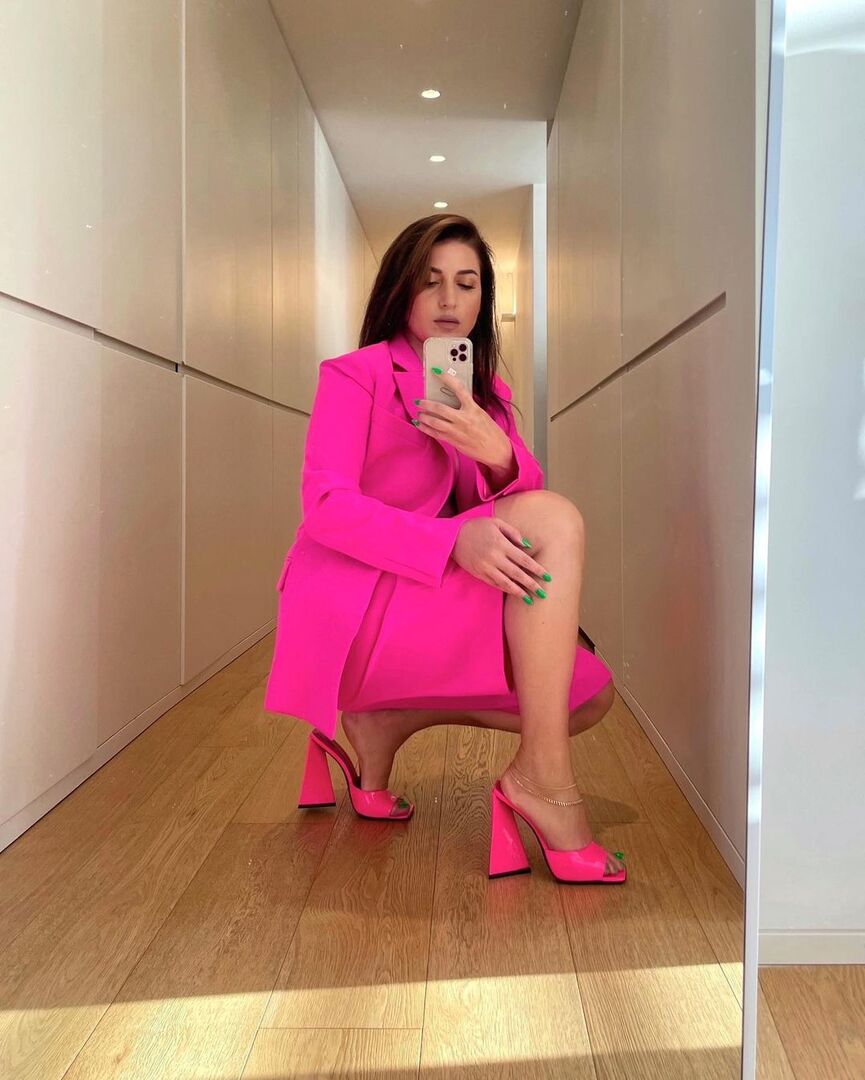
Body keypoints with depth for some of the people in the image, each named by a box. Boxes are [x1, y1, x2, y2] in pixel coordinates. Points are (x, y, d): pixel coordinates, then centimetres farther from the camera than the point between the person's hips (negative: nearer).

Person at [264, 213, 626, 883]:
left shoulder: (487, 395, 18)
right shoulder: (356, 374, -2)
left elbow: (519, 501, 4)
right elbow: (326, 505, -17)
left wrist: (494, 451, -20)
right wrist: (455, 540, -31)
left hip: (427, 612, 8)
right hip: (353, 611, -7)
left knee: (590, 694, -3)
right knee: (556, 520, -24)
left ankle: (384, 720, 4)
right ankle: (543, 778, -25)